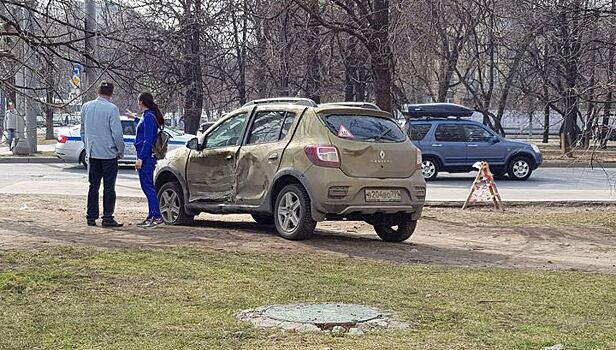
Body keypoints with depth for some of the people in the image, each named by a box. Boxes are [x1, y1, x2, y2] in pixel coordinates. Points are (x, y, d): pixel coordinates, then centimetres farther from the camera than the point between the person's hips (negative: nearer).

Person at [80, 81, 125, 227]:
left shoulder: (86, 107, 5)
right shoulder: (112, 109, -13)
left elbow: (83, 131, 14)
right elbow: (117, 133, -14)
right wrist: (121, 151, -1)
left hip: (92, 153, 5)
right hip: (109, 154, -5)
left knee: (93, 186, 11)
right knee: (109, 187, 1)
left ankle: (91, 217, 12)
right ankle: (108, 218, 1)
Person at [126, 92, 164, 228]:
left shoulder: (149, 117, -15)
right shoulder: (147, 116, 15)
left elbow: (148, 140, -21)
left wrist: (141, 158, -22)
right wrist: (134, 118, 52)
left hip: (146, 157, -10)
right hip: (147, 157, 10)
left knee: (148, 186, -9)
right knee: (147, 187, 13)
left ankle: (157, 216, -10)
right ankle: (151, 216, 18)